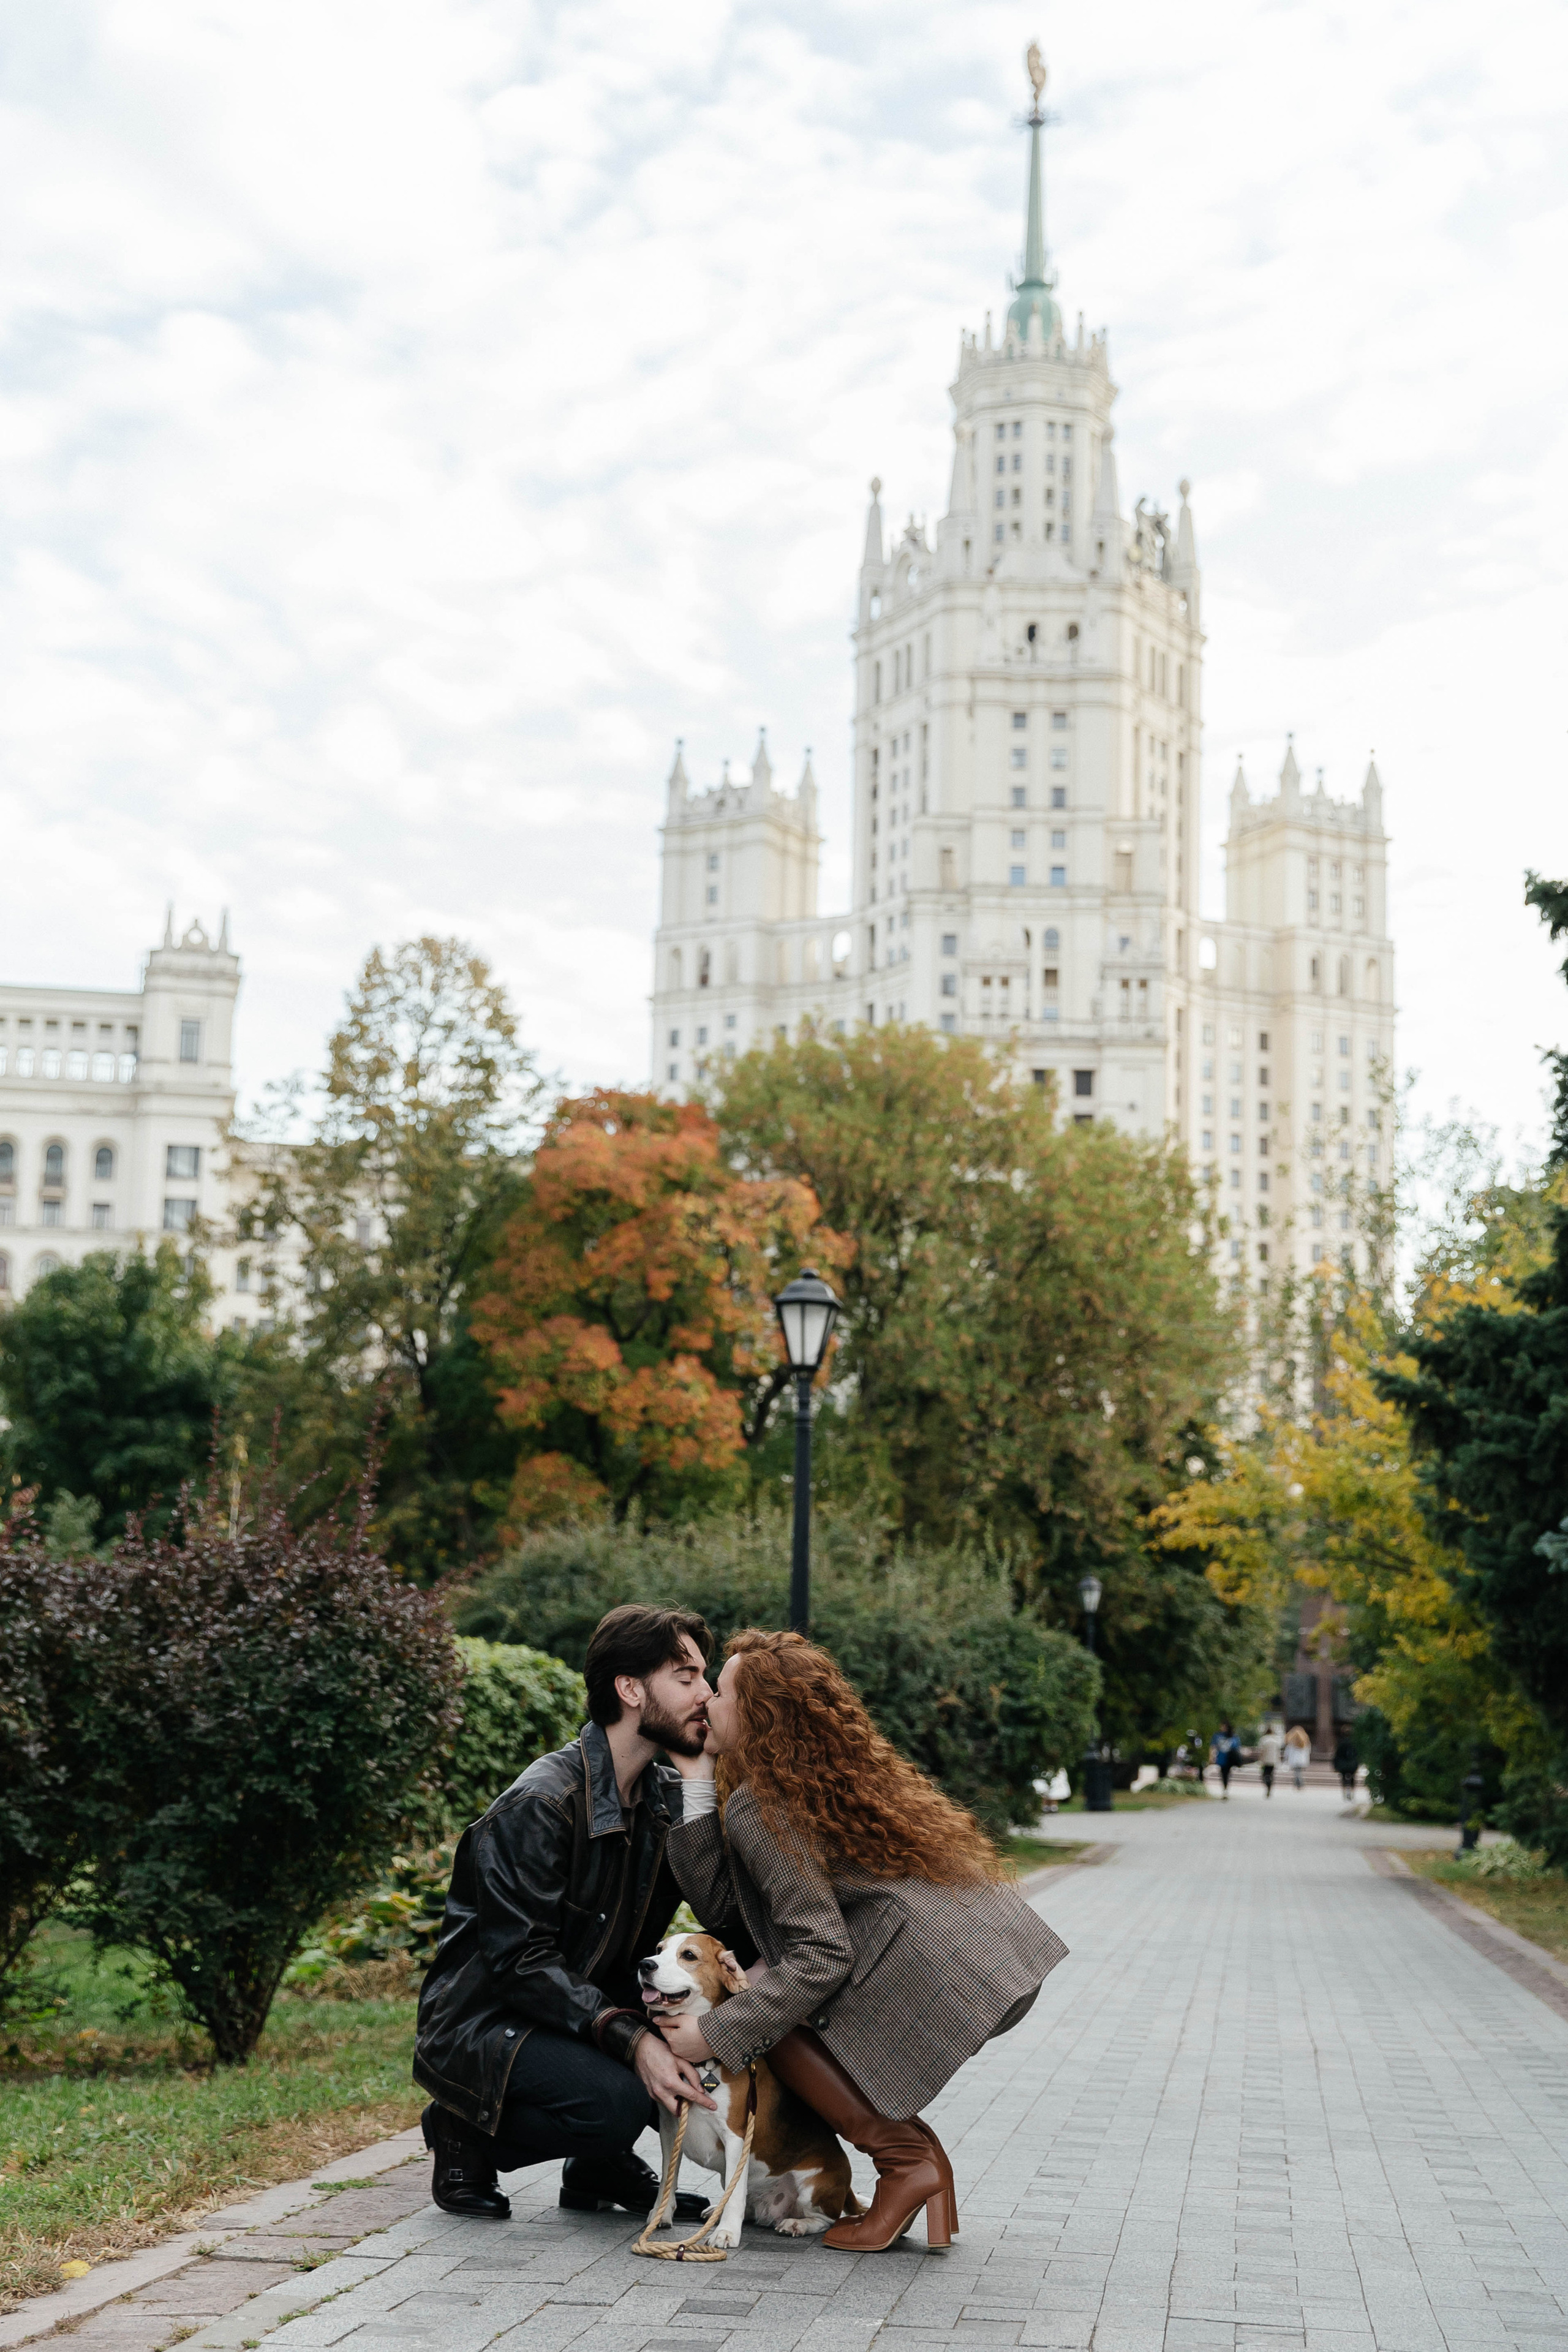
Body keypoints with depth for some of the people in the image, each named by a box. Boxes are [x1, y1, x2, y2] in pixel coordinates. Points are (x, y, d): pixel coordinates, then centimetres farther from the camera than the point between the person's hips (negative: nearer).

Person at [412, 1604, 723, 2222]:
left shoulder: (666, 1797, 4)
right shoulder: (538, 1807, -22)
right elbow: (522, 1961, -26)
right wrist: (629, 2038, -34)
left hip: (591, 2004, 8)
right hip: (481, 2025, -7)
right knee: (618, 2099, -32)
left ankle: (600, 2165, 7)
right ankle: (465, 2134, -4)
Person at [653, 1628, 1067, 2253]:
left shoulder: (759, 1808, -8)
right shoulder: (821, 1773, 19)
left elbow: (822, 1955, -15)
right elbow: (721, 1908, 13)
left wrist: (713, 2034, -11)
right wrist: (696, 1788, 10)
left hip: (942, 1976, -9)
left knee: (768, 2019, 3)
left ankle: (908, 2159, 1)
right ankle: (924, 2166, 17)